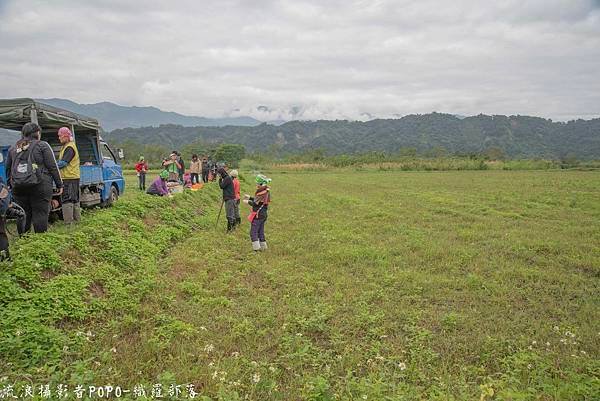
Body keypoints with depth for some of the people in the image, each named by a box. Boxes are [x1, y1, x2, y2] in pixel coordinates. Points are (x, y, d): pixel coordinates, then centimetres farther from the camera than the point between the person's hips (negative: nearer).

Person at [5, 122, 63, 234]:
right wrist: (59, 185, 2)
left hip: (18, 187, 5)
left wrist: (10, 184, 27)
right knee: (40, 213, -1)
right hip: (40, 186, -5)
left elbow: (8, 169, 20)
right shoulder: (42, 145, 0)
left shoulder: (13, 148, 16)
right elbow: (53, 167, -2)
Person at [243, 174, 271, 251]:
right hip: (263, 214, 10)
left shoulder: (261, 192, -20)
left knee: (253, 232, -4)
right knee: (260, 231, 17)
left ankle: (256, 247, -6)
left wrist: (248, 202, -6)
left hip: (258, 215, -10)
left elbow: (256, 204, -22)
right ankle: (263, 247, 22)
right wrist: (250, 197, 19)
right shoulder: (266, 191, 10)